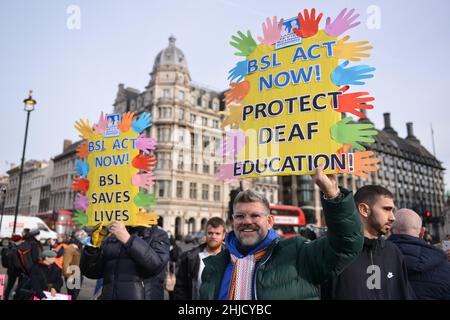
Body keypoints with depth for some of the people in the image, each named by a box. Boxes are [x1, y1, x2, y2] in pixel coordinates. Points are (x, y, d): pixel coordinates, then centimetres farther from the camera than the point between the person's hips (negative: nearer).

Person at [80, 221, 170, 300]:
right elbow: (91, 272, 6)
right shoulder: (110, 239, 10)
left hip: (144, 296, -3)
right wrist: (94, 246, -10)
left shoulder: (157, 234, -2)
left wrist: (128, 239, -24)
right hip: (109, 295, 4)